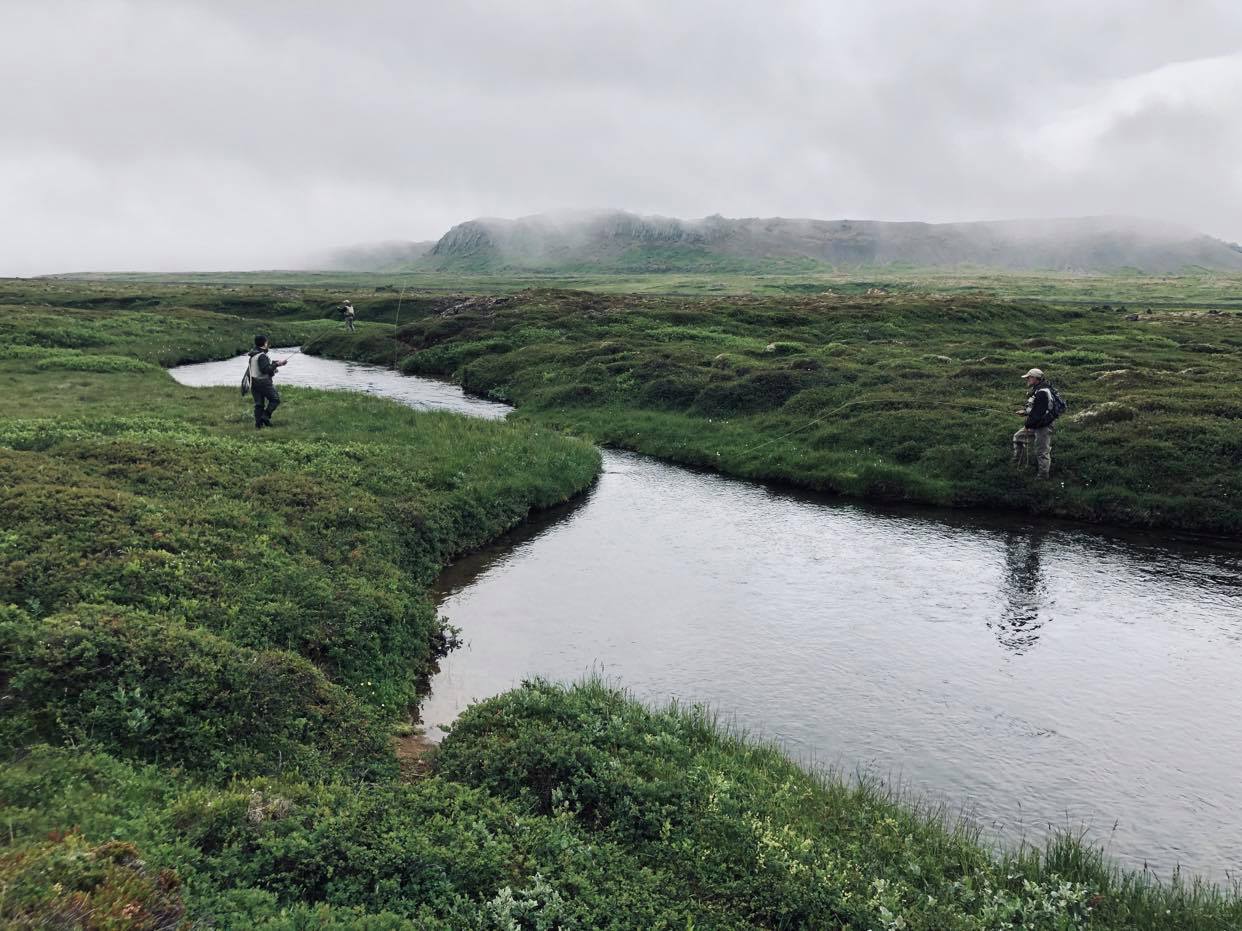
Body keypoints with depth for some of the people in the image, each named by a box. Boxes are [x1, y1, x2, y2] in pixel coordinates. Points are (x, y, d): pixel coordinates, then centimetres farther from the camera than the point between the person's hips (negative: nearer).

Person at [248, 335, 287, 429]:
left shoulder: (253, 356, 12)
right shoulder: (262, 356, -17)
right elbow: (265, 369, -24)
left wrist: (271, 363, 17)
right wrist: (276, 365, -14)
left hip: (254, 382, 9)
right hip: (263, 382, -9)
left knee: (259, 403, 9)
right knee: (275, 399, 4)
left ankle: (258, 424, 7)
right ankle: (266, 416, -7)